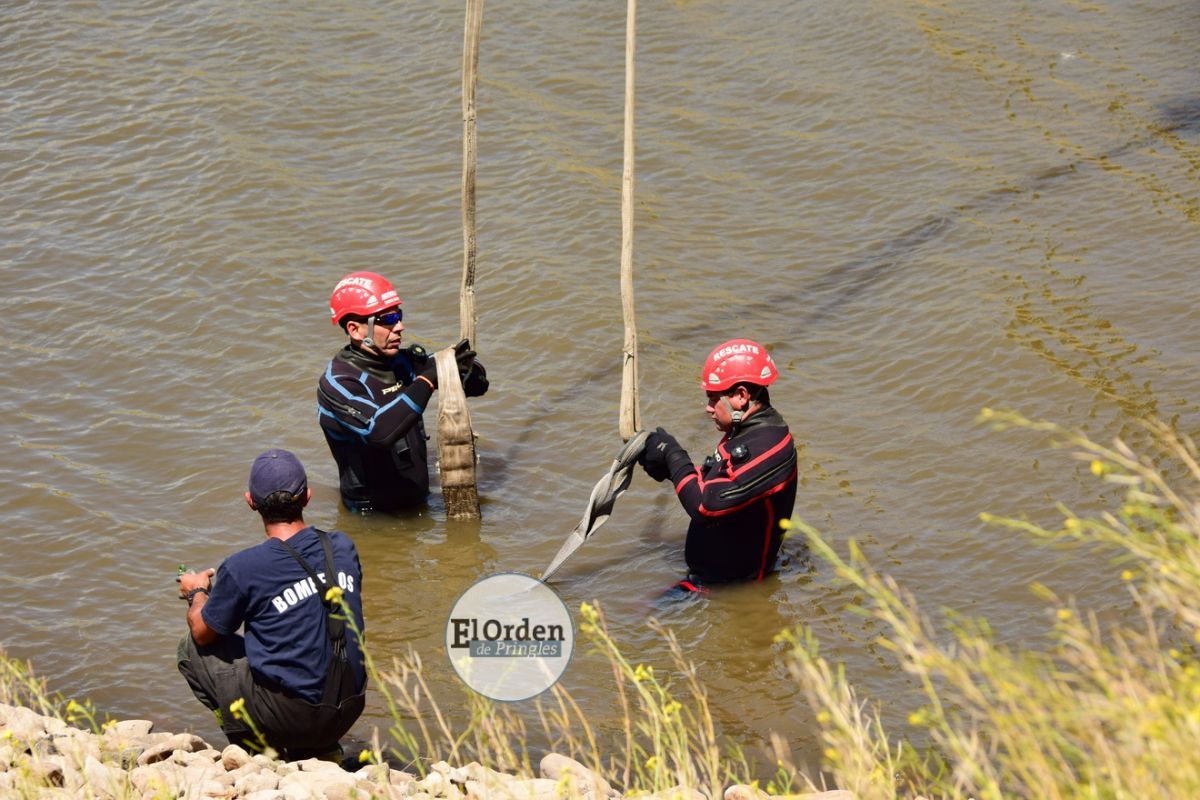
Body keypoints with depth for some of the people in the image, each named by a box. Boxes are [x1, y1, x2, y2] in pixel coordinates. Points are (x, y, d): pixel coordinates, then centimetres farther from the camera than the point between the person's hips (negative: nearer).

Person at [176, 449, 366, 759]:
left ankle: (258, 748, 6)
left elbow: (202, 632, 2)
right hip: (347, 714, 5)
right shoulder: (343, 548, 1)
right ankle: (322, 749, 17)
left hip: (287, 717, -5)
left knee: (191, 648, 12)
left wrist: (197, 593, 26)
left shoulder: (243, 568, -14)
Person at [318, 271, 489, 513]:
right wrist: (427, 379, -30)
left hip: (417, 501, 6)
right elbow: (379, 432, -33)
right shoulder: (338, 383, -15)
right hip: (371, 512, -6)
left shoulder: (405, 362, 5)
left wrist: (466, 370, -12)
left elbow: (477, 385, 13)